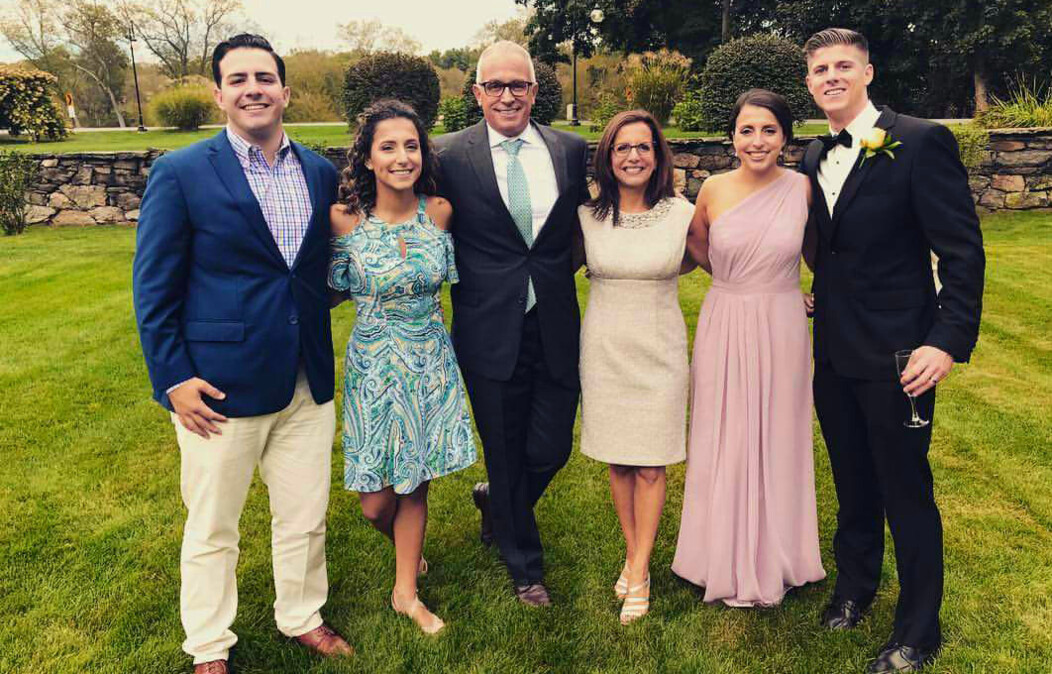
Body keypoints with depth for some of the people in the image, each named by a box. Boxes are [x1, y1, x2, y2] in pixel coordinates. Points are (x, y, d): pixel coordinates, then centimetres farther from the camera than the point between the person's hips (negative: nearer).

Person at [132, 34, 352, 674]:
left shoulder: (322, 173, 5)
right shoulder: (180, 173, -7)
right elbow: (154, 289, -6)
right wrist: (173, 379, -10)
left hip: (309, 382, 4)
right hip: (220, 384, -4)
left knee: (306, 518, 16)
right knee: (212, 528, 12)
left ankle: (303, 617, 40)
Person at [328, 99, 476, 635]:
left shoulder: (440, 211, -7)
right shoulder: (344, 219, -13)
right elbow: (332, 292, -1)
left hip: (430, 364, 2)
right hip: (373, 365, -2)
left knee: (415, 487, 13)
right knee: (376, 501, 5)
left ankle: (406, 591, 33)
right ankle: (407, 548, 42)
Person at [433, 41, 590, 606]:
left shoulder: (572, 150, 4)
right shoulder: (449, 155, -4)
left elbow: (585, 226, 14)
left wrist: (557, 273, 3)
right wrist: (467, 288, -2)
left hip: (556, 330, 3)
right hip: (489, 331, -2)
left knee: (552, 450, 8)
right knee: (506, 457, 10)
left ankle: (494, 502, 42)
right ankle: (524, 565, 33)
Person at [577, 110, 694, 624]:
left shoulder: (681, 213, -6)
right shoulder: (587, 215, -3)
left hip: (659, 351, -1)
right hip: (604, 350, 2)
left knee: (651, 465, 2)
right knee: (617, 462, 10)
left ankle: (639, 575, 13)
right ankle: (633, 557, 27)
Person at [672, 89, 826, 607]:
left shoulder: (803, 189, -6)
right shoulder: (713, 190, -4)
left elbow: (817, 256, 7)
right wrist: (676, 223, 0)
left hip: (780, 331, 0)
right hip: (723, 328, 1)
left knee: (775, 441, 12)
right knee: (722, 443, 10)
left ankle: (771, 559, 33)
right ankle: (728, 560, 30)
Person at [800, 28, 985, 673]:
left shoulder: (921, 141, -12)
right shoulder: (814, 158, 7)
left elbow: (964, 251, -15)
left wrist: (950, 341, -22)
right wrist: (823, 297, 7)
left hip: (897, 356, -6)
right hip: (834, 354, 6)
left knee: (907, 494, 6)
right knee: (853, 485, 20)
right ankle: (855, 585, 42)